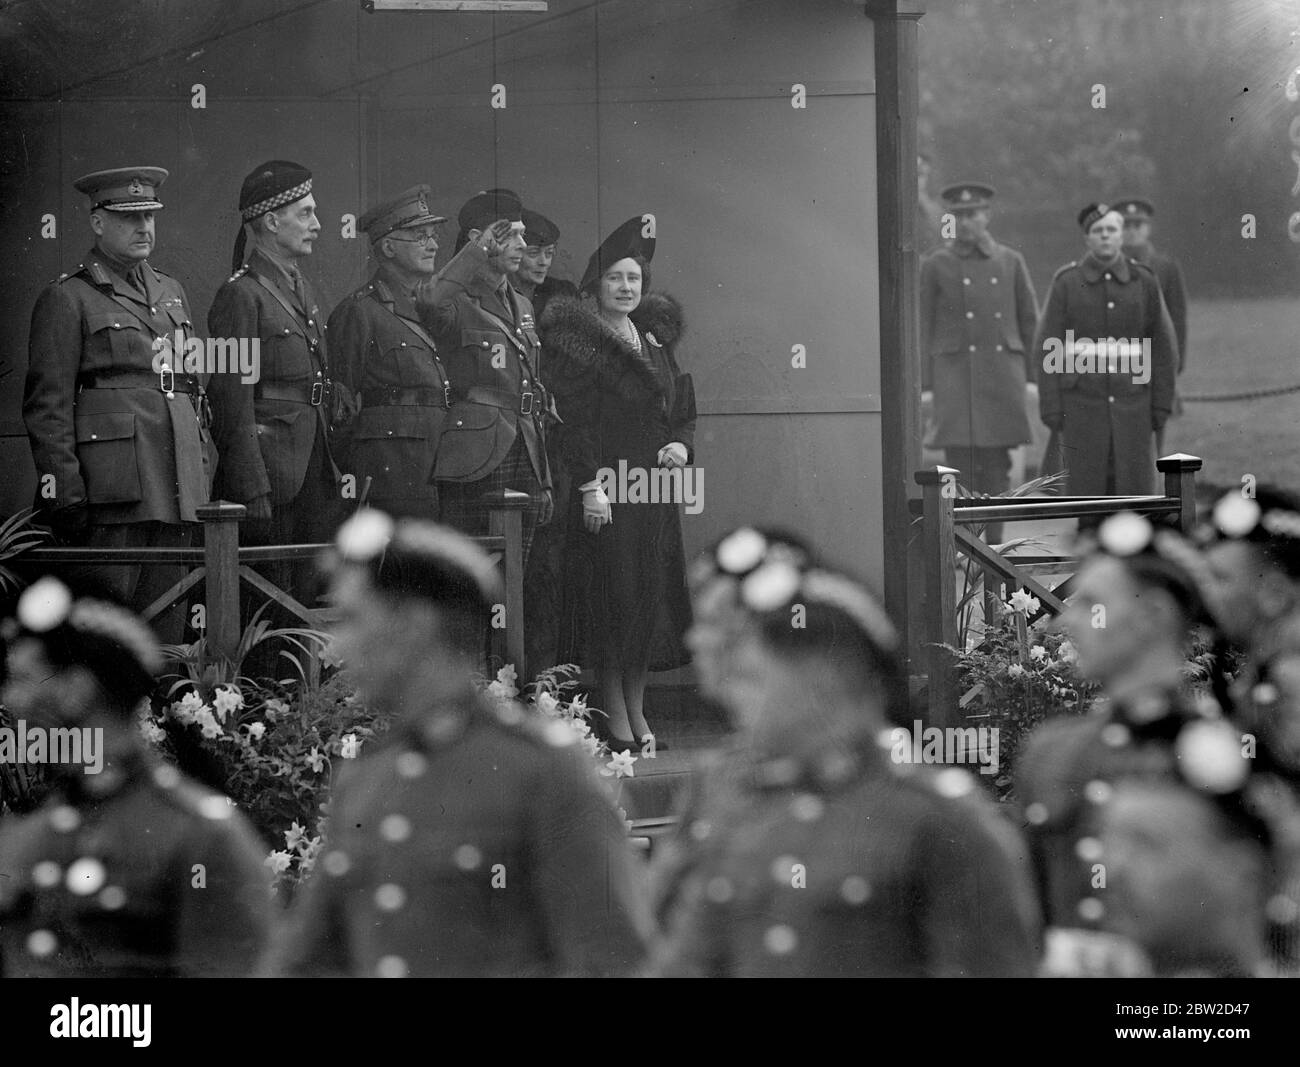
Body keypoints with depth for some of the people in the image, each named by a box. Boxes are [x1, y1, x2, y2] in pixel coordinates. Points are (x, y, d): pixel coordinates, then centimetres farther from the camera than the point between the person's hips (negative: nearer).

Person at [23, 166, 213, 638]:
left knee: (165, 618, 6)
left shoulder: (170, 292, 20)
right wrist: (64, 490, -13)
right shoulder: (67, 298, -1)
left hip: (177, 489, 6)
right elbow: (47, 405, -6)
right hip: (111, 491, -6)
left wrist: (204, 472, 16)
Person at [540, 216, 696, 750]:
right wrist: (589, 486, -19)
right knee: (613, 596, -6)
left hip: (656, 488, 6)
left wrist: (682, 445, -1)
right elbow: (575, 419, -11)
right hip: (607, 490, -6)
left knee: (650, 602, 6)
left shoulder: (656, 339, 17)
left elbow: (682, 409, 20)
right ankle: (616, 719, -2)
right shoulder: (578, 338, -4)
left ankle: (637, 713, 13)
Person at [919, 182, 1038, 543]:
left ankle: (994, 546, 9)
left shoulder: (1010, 262, 11)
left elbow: (1029, 321, 13)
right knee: (961, 463, -8)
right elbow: (922, 328, 3)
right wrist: (924, 385, -4)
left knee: (997, 466, 3)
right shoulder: (935, 266, 4)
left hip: (1003, 371, 2)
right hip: (956, 374, -2)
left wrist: (1032, 377, 6)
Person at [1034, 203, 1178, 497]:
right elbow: (1047, 349, -3)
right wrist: (1051, 408, -8)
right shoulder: (1066, 283, -2)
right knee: (1087, 488, 0)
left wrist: (1162, 403, -2)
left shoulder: (1143, 281, 2)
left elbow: (1163, 345, 4)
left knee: (1136, 485, -2)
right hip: (1084, 404, -1)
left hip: (1132, 403, 1)